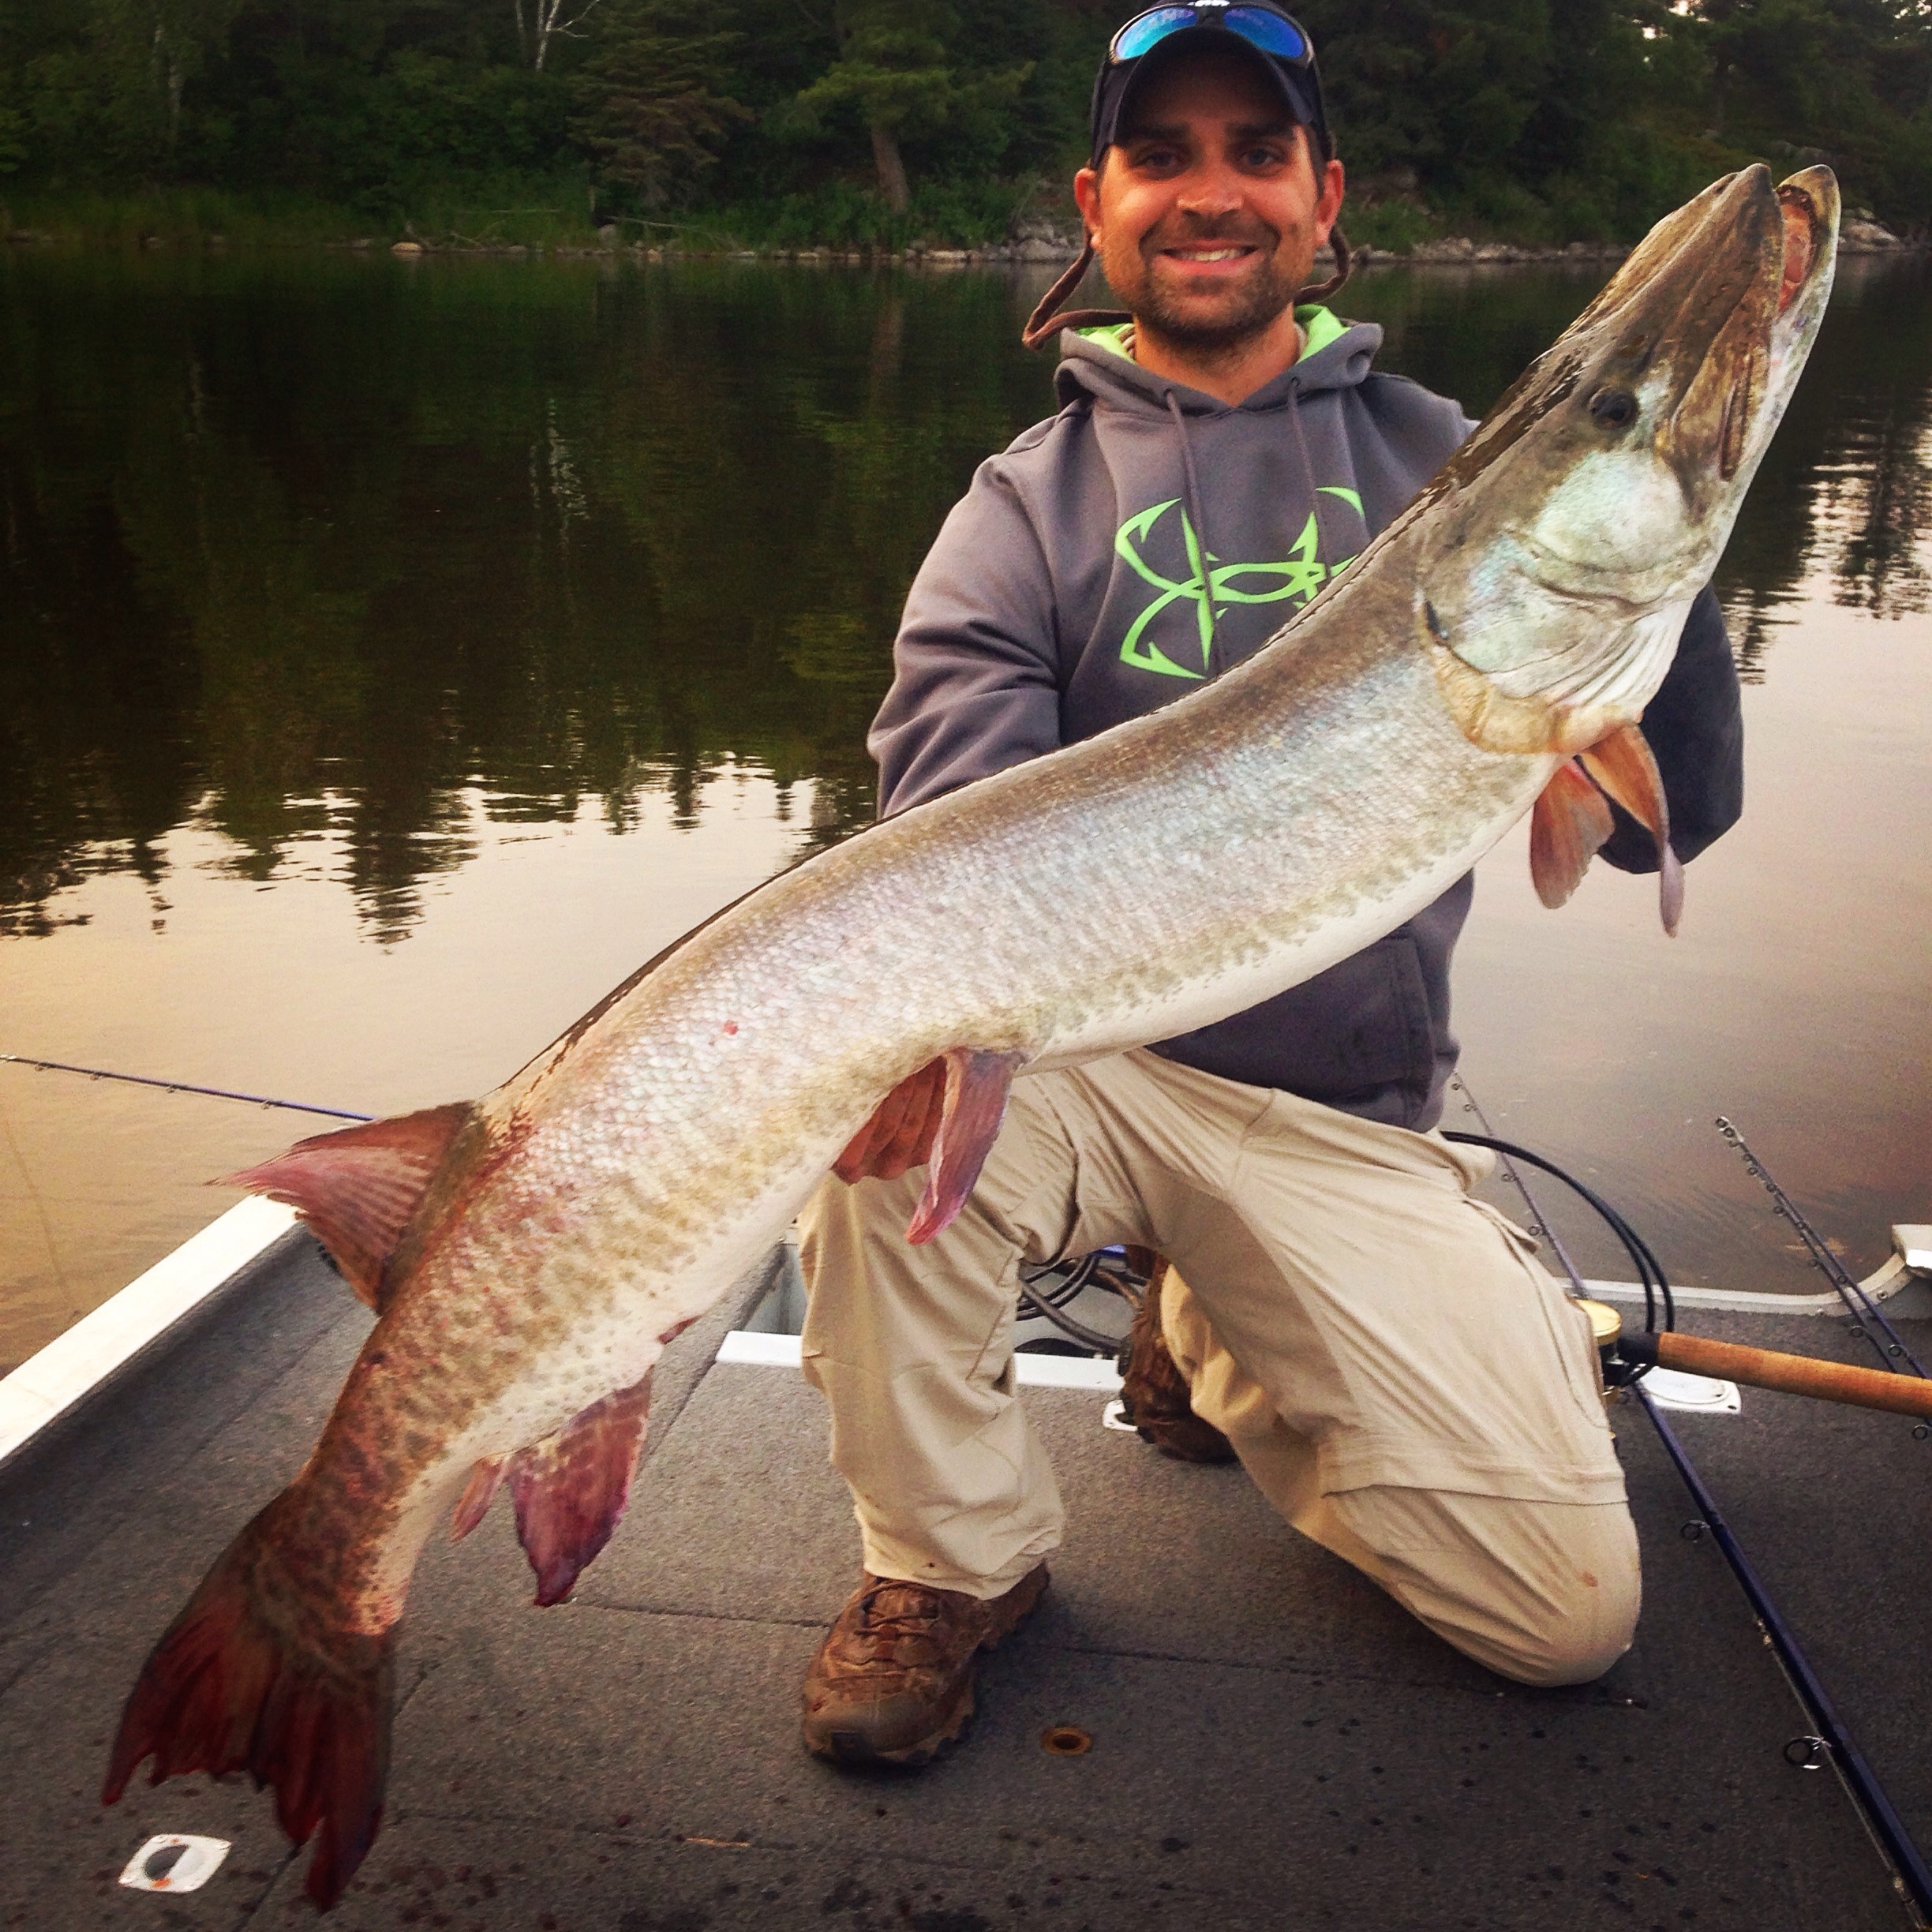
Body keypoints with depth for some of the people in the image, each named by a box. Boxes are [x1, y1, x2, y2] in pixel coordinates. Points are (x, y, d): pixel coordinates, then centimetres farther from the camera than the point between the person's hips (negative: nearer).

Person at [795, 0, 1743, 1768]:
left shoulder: (1443, 467, 3)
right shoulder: (1026, 509, 0)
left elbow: (1662, 821, -4)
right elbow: (950, 803, -16)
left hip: (1345, 1121, 1)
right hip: (1084, 1055, -1)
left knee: (1569, 1608, -7)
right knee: (883, 1105, -34)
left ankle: (1225, 1360, 21)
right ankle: (952, 1559, -5)